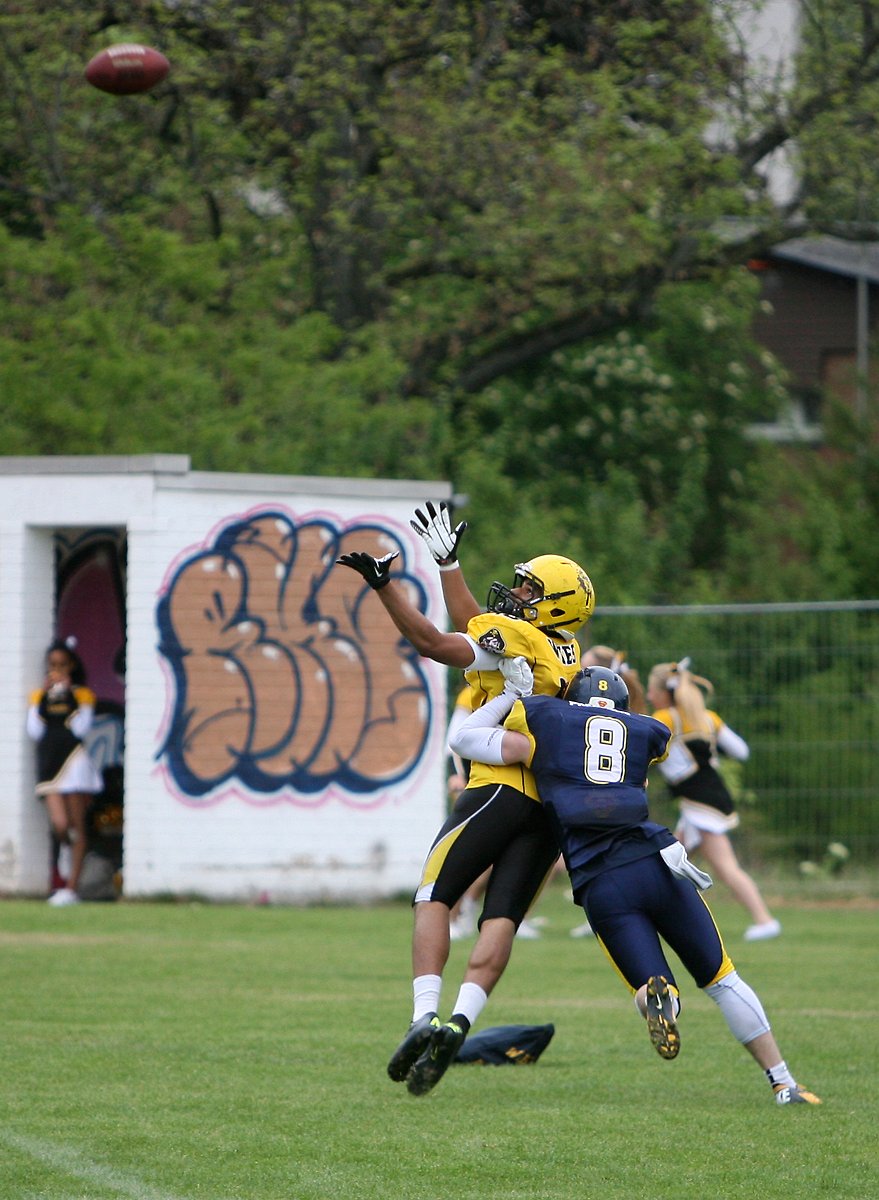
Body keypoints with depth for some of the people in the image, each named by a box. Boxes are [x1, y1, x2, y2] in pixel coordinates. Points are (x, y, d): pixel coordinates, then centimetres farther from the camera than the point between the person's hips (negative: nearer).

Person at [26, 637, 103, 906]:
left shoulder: (82, 694, 4)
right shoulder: (40, 696, 12)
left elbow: (81, 728, -11)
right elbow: (34, 731, 0)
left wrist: (69, 695, -13)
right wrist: (42, 697, -6)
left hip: (74, 761, -3)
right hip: (49, 766, 3)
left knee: (77, 827, -3)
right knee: (59, 825, -10)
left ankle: (71, 887, -4)